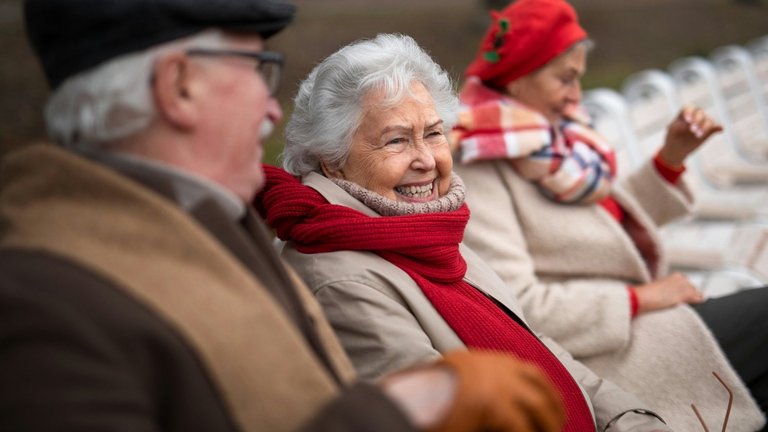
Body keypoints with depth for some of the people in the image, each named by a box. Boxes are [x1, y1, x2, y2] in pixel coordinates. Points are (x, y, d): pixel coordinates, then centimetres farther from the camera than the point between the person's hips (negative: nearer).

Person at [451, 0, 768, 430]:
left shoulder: (549, 139, 7)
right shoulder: (477, 169, -18)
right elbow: (514, 306, -24)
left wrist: (671, 157, 4)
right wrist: (638, 298, -17)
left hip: (632, 319, 8)